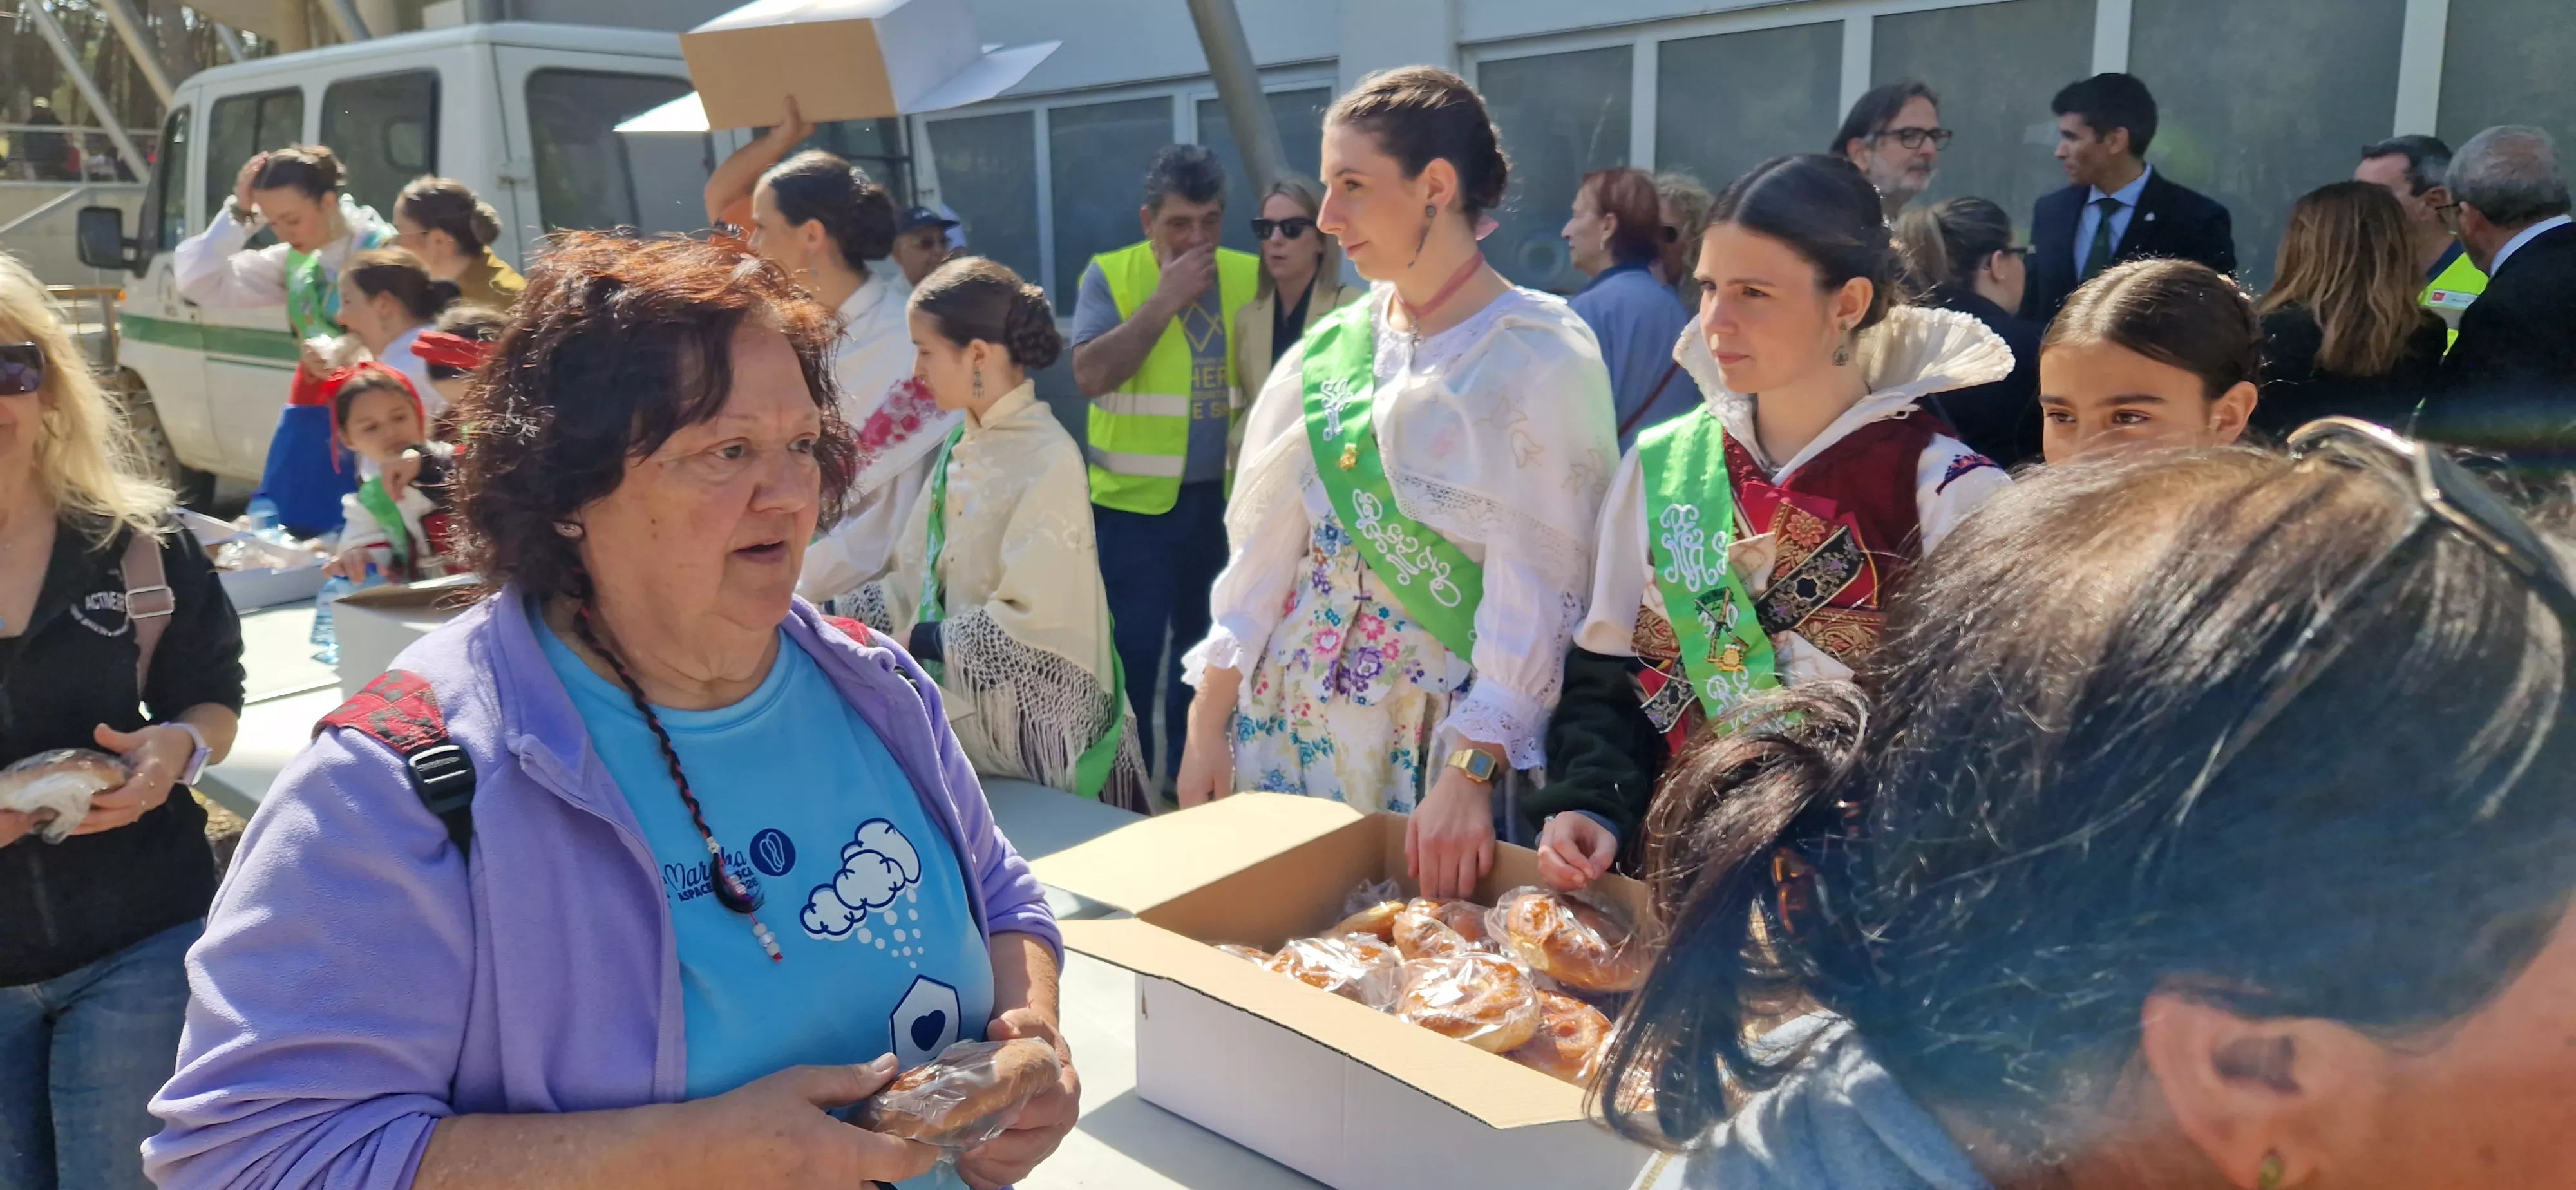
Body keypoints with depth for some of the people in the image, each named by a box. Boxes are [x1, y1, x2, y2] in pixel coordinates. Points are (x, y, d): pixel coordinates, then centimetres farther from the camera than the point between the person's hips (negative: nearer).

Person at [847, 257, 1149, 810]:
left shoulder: (1050, 459, -18)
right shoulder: (961, 449, 6)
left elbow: (1029, 623, -21)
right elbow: (917, 581, 10)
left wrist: (911, 640, -16)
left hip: (1035, 722, -7)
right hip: (963, 709, 7)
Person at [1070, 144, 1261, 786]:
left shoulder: (1248, 275, 3)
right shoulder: (1110, 274, -5)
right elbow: (1091, 374, -18)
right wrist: (1164, 299, -19)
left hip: (1222, 499, 4)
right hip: (1135, 501, -3)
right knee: (1133, 651, 1)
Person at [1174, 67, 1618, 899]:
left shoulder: (1540, 357, -10)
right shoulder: (1331, 348, 5)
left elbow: (1537, 589, -16)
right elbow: (1266, 541, 6)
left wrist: (1472, 769, -23)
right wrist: (1208, 723, 3)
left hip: (1442, 724, -5)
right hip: (1293, 708, 5)